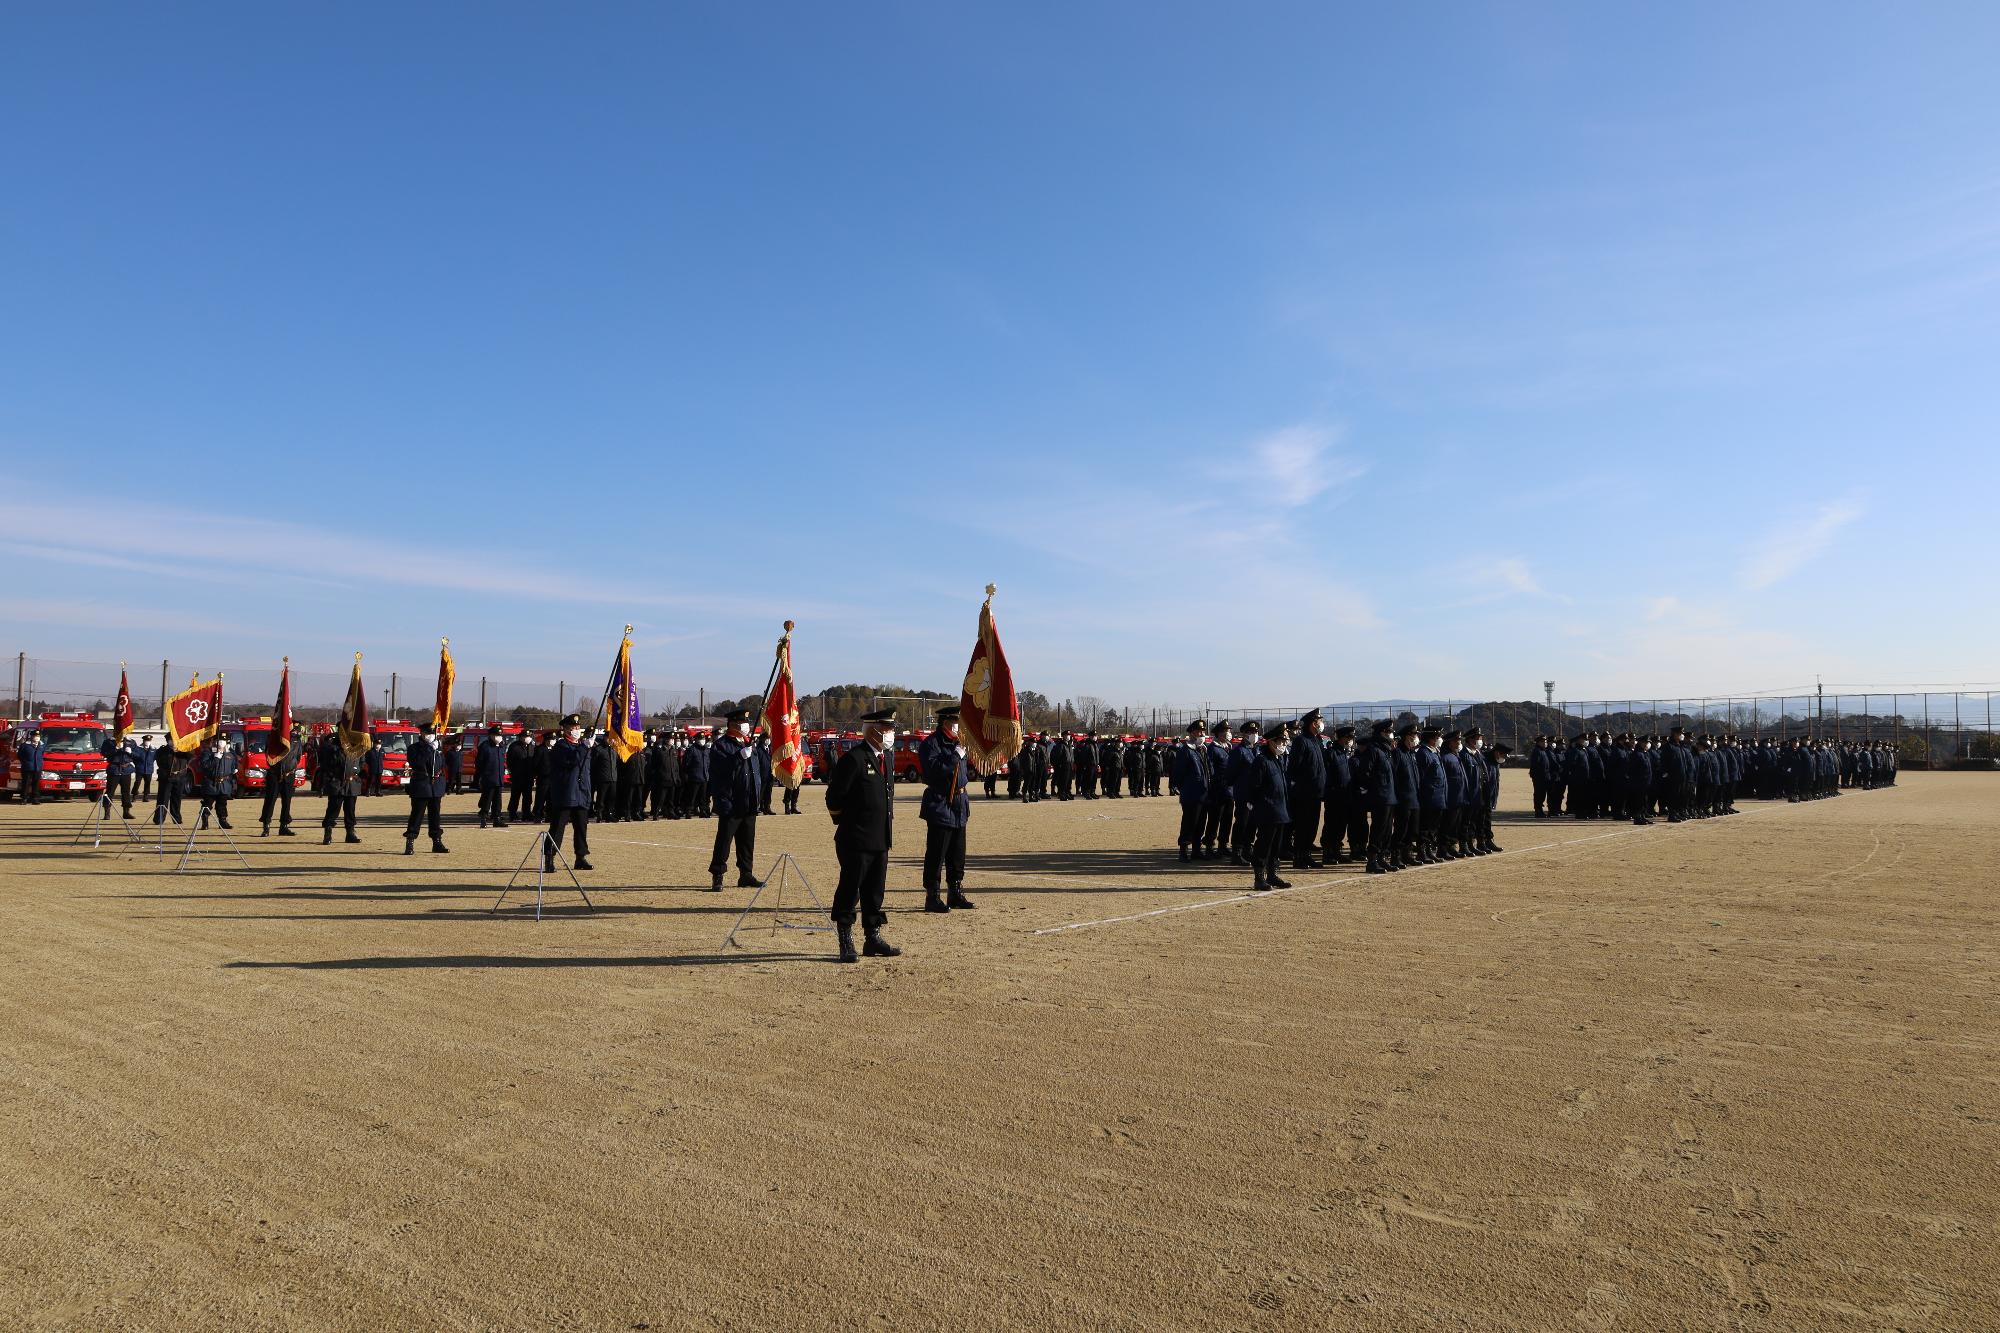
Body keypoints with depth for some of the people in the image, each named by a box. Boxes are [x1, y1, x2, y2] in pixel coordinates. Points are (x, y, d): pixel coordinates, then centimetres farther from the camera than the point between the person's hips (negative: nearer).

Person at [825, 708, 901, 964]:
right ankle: (846, 943, 10)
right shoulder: (853, 758, -15)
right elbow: (834, 797, -12)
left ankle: (873, 938, 23)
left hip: (881, 840, 8)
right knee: (850, 892, 1)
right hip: (856, 840, -8)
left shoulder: (888, 756, 12)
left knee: (875, 892, 14)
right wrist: (845, 823, -2)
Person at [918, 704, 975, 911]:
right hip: (940, 806, -8)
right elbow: (934, 769, -24)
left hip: (958, 805, 8)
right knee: (936, 854, -4)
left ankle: (955, 894, 23)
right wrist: (955, 757, -23)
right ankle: (932, 897, 2)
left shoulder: (956, 743, 15)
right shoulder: (931, 743, -11)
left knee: (957, 854, 13)